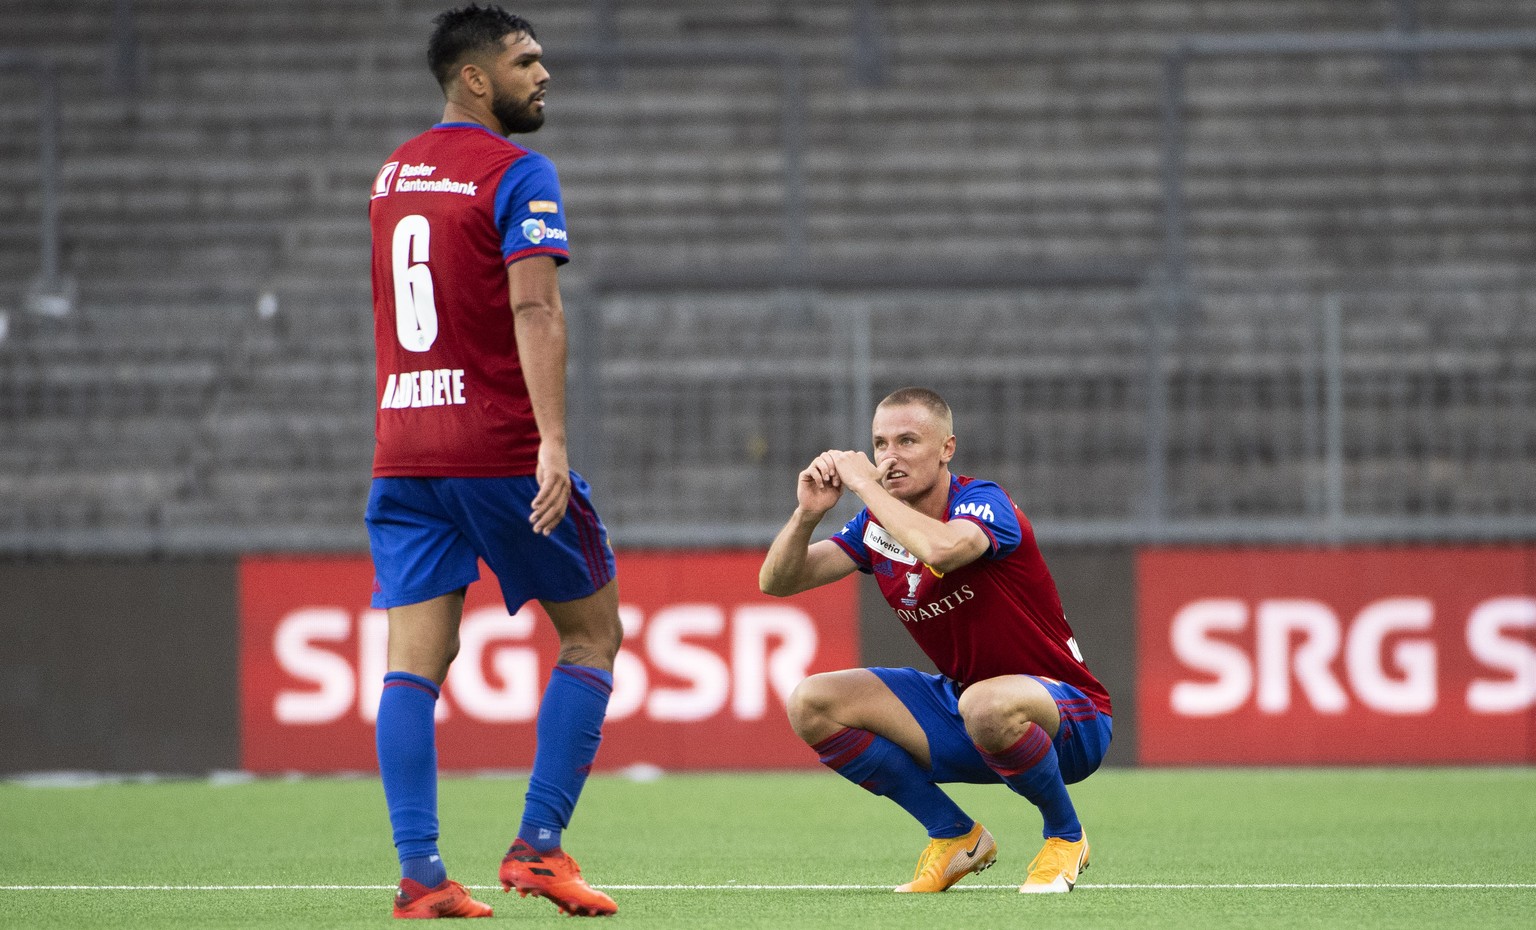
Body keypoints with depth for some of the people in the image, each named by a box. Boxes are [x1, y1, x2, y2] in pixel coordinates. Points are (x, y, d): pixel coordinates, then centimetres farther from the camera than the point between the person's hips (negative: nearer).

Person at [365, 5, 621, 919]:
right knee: (592, 632, 8)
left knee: (415, 659, 1)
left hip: (402, 451, 6)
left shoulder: (393, 173, 15)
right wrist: (554, 441, -26)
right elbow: (535, 312, -19)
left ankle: (420, 873, -9)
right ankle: (538, 845, 0)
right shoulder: (518, 174, -8)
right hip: (500, 448, -6)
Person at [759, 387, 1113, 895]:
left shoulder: (982, 502, -19)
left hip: (1067, 715, -7)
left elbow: (941, 549, -43)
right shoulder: (881, 522, 3)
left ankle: (1065, 837, -11)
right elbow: (777, 581, 1)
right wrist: (806, 513, -19)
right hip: (958, 702, 7)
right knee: (811, 703, -7)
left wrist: (866, 485, -28)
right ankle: (954, 836, 4)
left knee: (987, 704, -43)